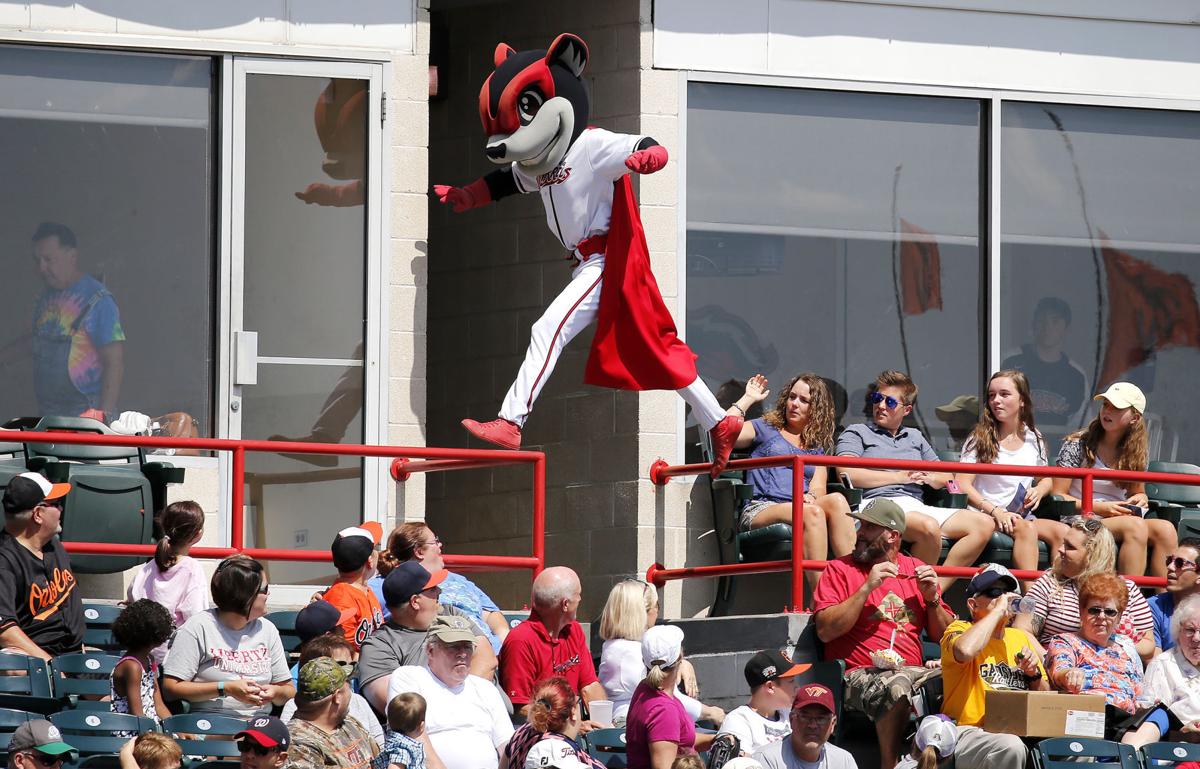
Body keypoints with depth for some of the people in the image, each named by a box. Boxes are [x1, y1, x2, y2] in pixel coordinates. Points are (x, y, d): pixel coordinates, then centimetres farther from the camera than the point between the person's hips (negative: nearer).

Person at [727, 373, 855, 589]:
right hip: (759, 510, -4)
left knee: (837, 501, -30)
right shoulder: (765, 428, 18)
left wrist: (811, 497, -11)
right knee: (812, 513, -36)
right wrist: (748, 399, 8)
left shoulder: (818, 445, 28)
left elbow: (818, 487, 13)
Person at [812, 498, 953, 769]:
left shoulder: (915, 569, 18)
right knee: (897, 686, -38)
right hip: (860, 674, -4)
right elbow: (825, 630, -6)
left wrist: (932, 598, 3)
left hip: (913, 670, 4)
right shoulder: (840, 570, 8)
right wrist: (867, 588, -9)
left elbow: (944, 636, 21)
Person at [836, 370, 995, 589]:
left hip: (916, 506, 6)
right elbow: (847, 474, -6)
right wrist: (900, 477, -4)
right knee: (929, 527, -37)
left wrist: (929, 478, 4)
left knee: (984, 524, -14)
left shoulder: (915, 437, 31)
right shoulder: (856, 433, 14)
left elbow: (945, 478, 30)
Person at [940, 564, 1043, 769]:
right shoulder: (960, 630, 4)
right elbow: (965, 651, -24)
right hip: (969, 732, -5)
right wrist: (998, 610, -10)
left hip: (1018, 732, 5)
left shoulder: (1022, 638, 21)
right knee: (1010, 747, -37)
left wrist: (1034, 674, 3)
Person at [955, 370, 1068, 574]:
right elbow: (962, 484, -7)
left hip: (1022, 515, 4)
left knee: (1061, 531, -23)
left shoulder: (1034, 440, 13)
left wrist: (1038, 491, 0)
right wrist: (995, 511, -20)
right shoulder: (980, 439, 1)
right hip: (985, 514, -4)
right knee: (1026, 529, -34)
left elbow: (1045, 479, 27)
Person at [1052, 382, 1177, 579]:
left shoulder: (1134, 452, 12)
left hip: (1120, 520, 5)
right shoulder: (1078, 445, -2)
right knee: (1135, 526, -33)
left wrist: (1140, 499, 0)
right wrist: (1100, 508, -13)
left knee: (1165, 529, -25)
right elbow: (1057, 497, -4)